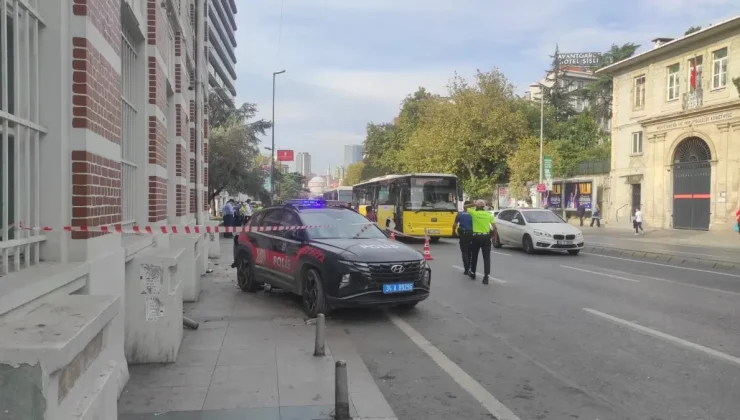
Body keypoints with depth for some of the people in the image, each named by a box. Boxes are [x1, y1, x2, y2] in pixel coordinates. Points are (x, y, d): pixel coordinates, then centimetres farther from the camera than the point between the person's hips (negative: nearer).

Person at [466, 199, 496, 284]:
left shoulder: (474, 213, -4)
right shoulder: (489, 214, 1)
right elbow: (494, 227, -1)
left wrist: (474, 205, 9)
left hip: (476, 236, -1)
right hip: (486, 237, 1)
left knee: (474, 256, 17)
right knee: (486, 257, 1)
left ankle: (472, 273, 31)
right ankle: (486, 277, -8)